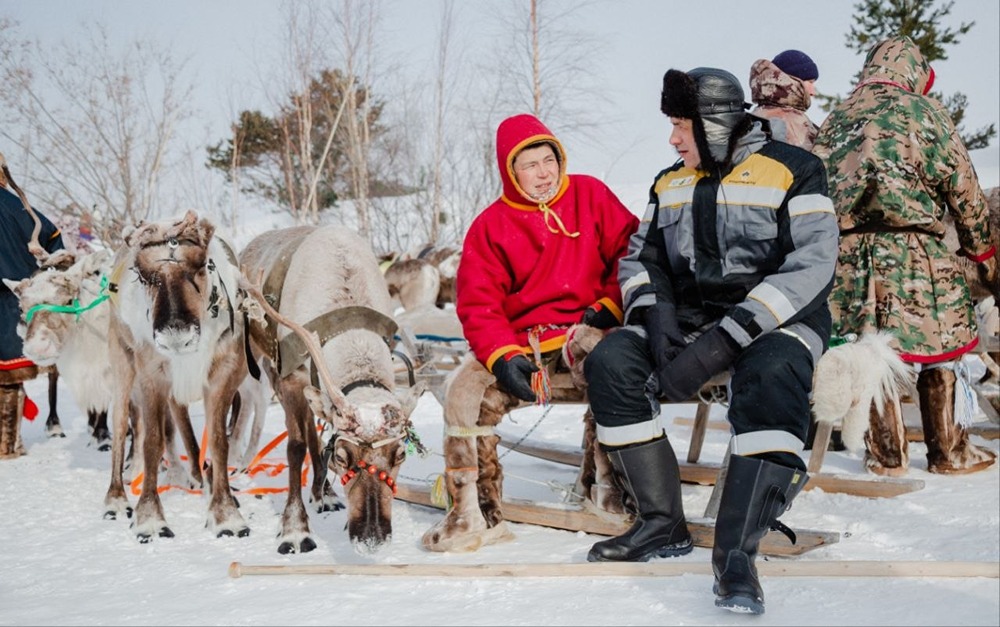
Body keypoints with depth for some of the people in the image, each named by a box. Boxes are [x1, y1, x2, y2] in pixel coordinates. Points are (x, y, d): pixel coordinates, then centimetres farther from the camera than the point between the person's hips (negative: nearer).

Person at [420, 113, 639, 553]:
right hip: (521, 338, 2)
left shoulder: (590, 195, 7)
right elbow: (478, 306, 2)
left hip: (586, 325, -2)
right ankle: (476, 515, -7)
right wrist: (503, 356, -15)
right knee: (464, 390, -20)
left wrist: (610, 305, -9)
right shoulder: (490, 226, 7)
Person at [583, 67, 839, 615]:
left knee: (771, 379, -38)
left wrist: (725, 339, -25)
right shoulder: (669, 184, 14)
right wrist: (654, 312, -9)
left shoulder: (791, 170, -4)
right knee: (610, 361, -21)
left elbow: (812, 266, -15)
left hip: (778, 320, -5)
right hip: (687, 318, 5)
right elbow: (640, 258, 16)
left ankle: (735, 552, -35)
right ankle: (663, 525, -15)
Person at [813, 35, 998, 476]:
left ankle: (886, 456, 14)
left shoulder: (833, 120, 14)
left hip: (846, 251, 4)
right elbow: (962, 185, 3)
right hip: (914, 249, -4)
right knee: (940, 346, 8)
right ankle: (949, 452, 15)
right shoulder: (922, 111, 2)